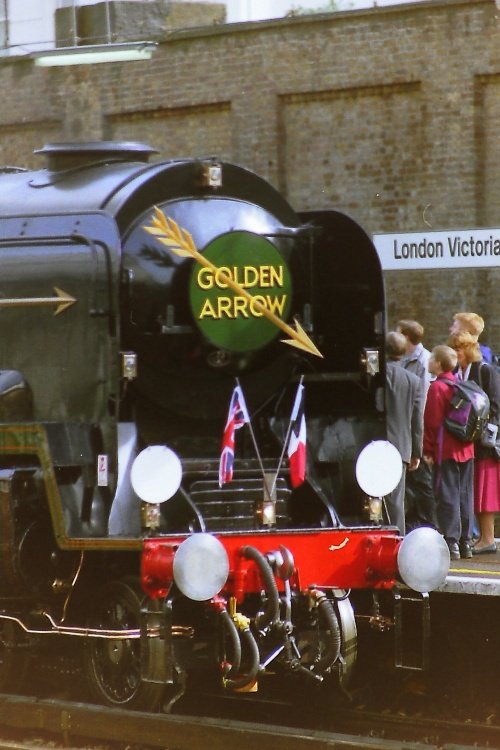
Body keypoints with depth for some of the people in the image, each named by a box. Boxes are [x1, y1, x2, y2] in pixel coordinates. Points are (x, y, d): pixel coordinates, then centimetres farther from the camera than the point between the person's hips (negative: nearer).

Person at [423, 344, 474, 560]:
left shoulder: (437, 387, -12)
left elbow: (432, 421, -13)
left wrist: (428, 449, -8)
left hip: (445, 451, -7)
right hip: (466, 450, 7)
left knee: (447, 496, -5)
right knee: (465, 496, 11)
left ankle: (451, 543, -9)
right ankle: (465, 542, 14)